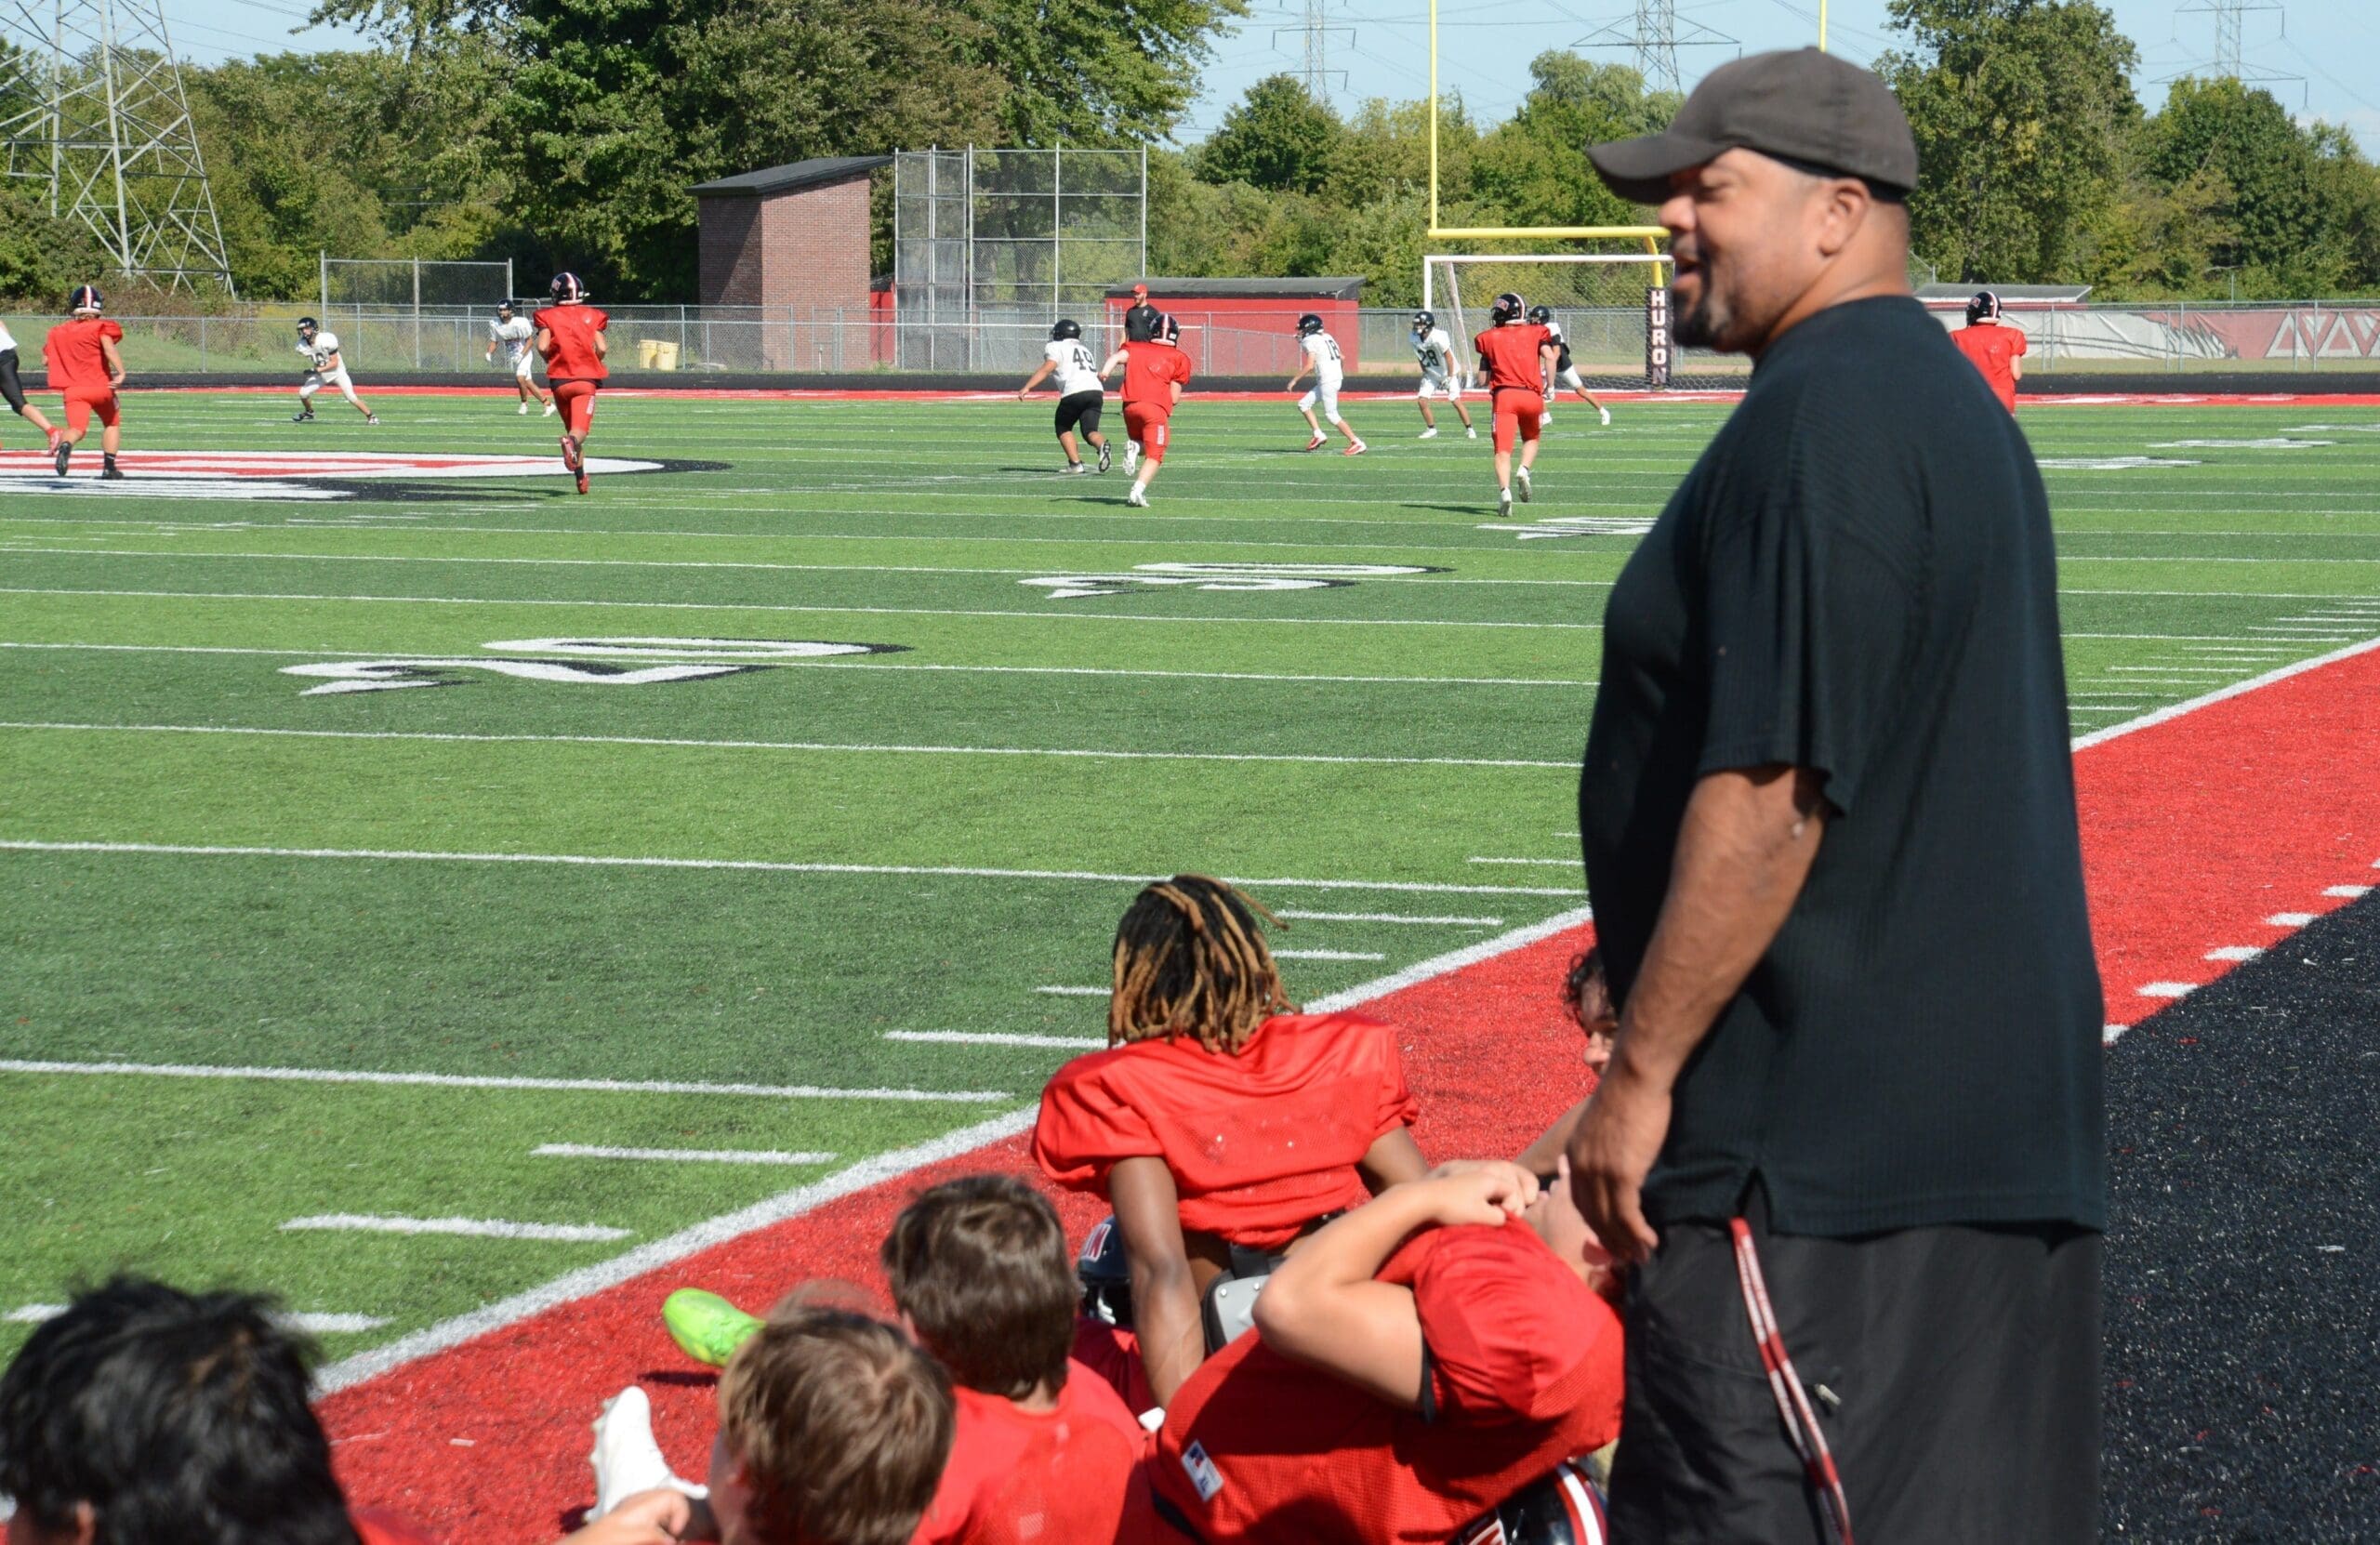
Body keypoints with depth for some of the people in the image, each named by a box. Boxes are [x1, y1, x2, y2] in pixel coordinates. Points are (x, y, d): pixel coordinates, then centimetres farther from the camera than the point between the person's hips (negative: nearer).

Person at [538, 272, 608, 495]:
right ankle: (572, 441, -46)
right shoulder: (591, 316, 6)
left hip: (560, 379, 1)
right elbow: (602, 348, -2)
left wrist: (549, 360, 12)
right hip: (586, 379, -1)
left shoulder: (548, 316, 3)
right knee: (581, 430, -11)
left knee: (571, 426, 18)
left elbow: (542, 346, -9)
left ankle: (581, 477, 16)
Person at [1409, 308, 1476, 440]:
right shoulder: (1415, 339, -9)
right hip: (1431, 374, 6)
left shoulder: (1438, 338, -28)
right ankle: (1431, 430, 12)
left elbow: (1448, 356, -21)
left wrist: (1450, 377, -19)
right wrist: (1425, 373, 8)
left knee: (1456, 401, -12)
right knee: (1421, 400, -4)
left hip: (1448, 373, -6)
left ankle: (1470, 429, 2)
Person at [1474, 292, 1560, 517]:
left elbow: (1483, 379, 11)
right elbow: (1549, 357, -5)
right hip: (1531, 396, 1)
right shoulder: (1535, 333, 12)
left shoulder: (1490, 338, 11)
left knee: (1503, 450, -7)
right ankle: (1524, 469, -2)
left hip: (1503, 395, -1)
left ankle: (1504, 489, -30)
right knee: (1531, 439, 26)